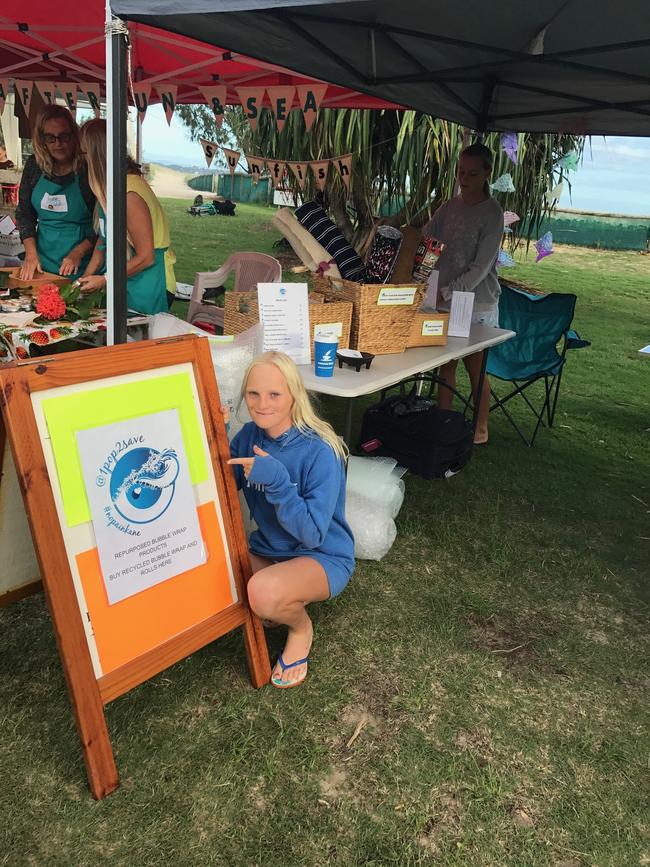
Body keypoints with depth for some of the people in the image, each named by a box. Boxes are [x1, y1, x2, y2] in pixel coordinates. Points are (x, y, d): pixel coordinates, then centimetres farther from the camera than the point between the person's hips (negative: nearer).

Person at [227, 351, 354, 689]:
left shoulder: (320, 452, -25)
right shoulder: (249, 435, -7)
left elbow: (313, 534, -27)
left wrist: (276, 480, -37)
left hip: (322, 557, -6)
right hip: (268, 548, 6)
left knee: (263, 591, -35)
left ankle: (301, 626, 1)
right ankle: (282, 605, 13)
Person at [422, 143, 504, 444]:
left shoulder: (492, 213, -10)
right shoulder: (449, 207, 7)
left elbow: (480, 268, -16)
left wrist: (446, 292, -23)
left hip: (477, 304, -5)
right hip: (445, 301, 5)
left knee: (475, 367, 4)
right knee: (446, 363, 11)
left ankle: (480, 429, 19)